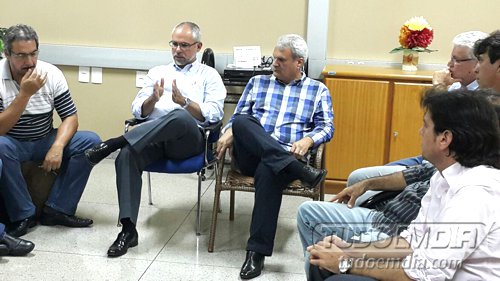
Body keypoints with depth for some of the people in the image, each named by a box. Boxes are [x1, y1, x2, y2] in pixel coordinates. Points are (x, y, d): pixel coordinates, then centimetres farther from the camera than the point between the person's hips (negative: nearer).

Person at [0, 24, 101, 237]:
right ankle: (23, 215, -19)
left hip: (45, 141, 3)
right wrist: (25, 94, -30)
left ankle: (56, 209, -14)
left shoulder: (51, 73, -8)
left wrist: (57, 147, -25)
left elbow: (70, 117, -7)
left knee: (90, 141, -17)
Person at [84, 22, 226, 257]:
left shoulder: (209, 75, 16)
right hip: (152, 137, 3)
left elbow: (213, 115, 2)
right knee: (127, 156, -32)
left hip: (189, 139, -3)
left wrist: (183, 101, -12)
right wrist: (153, 99, -4)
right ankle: (128, 229, -30)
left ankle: (115, 143, -34)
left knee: (180, 116, -40)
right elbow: (138, 111, 18)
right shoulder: (157, 72, 26)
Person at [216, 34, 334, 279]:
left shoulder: (318, 90, 17)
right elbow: (238, 117, 19)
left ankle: (257, 251, -35)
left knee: (267, 171, -40)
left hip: (287, 156, -2)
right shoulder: (257, 82, 23)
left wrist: (308, 140, -14)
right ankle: (300, 171, -40)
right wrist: (228, 134, -5)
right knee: (242, 123, -32)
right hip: (252, 154, 3)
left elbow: (326, 127, 8)